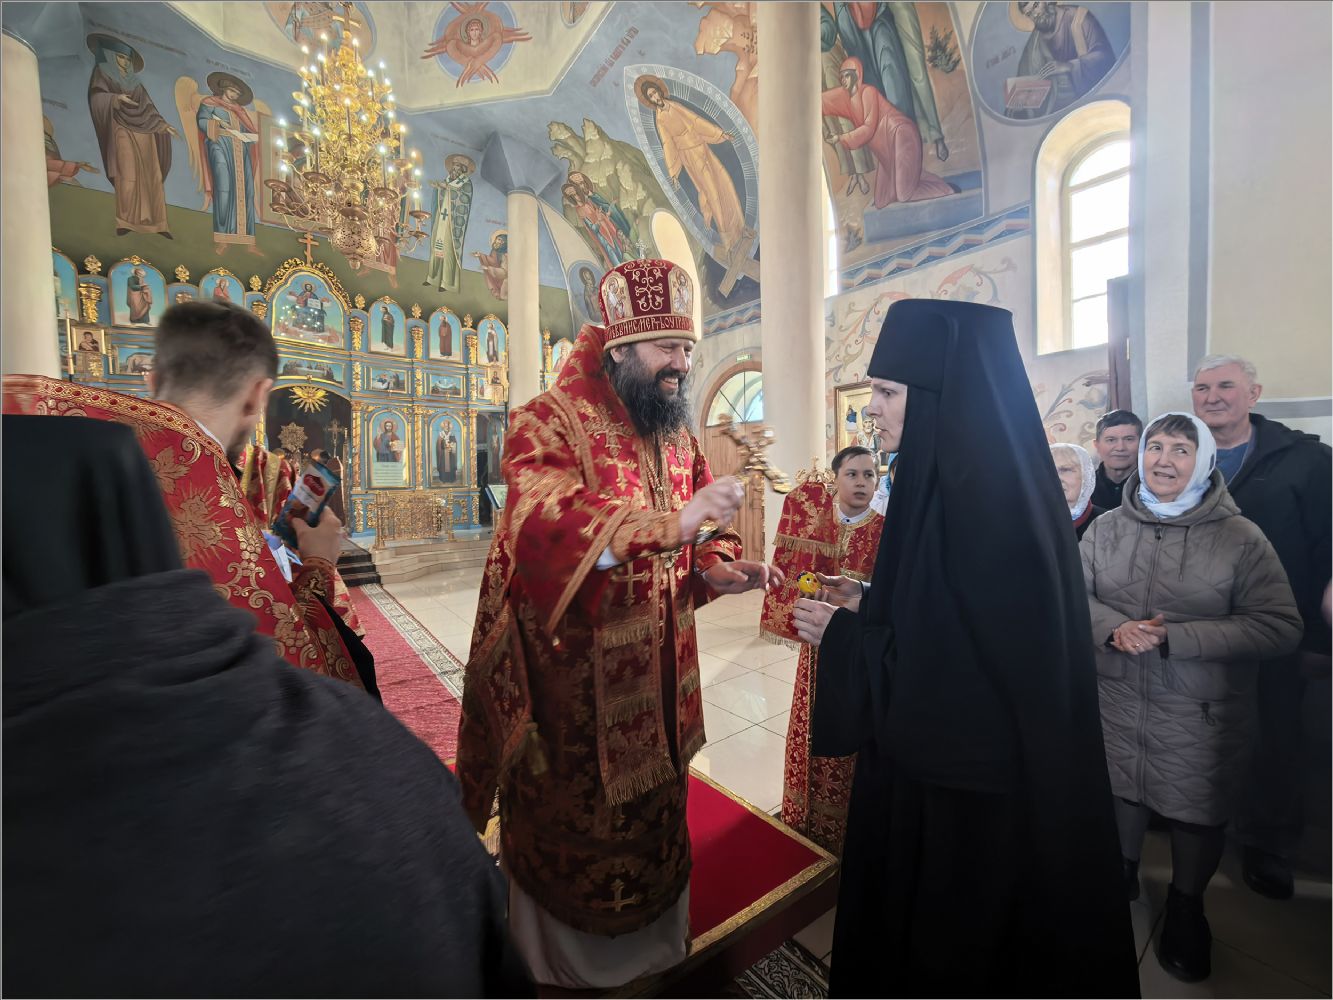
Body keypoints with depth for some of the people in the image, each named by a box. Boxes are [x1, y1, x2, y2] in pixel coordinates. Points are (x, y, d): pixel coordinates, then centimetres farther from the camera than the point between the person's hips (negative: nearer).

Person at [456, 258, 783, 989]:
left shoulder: (678, 435, 8)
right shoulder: (549, 422, -14)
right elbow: (543, 527, -30)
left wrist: (716, 572, -8)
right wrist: (670, 524, -35)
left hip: (657, 676, 6)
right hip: (572, 679, -6)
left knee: (654, 813, 23)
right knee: (571, 823, 17)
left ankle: (650, 945, 52)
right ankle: (560, 964, 48)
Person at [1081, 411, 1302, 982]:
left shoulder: (1240, 537, -9)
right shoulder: (1108, 528, -2)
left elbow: (1280, 626, -13)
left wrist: (1172, 637, -21)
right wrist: (1112, 628, -18)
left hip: (1199, 715, -1)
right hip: (1115, 703, 2)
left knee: (1196, 811, 16)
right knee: (1119, 794, 19)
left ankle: (1186, 906, 43)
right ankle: (1121, 873, 46)